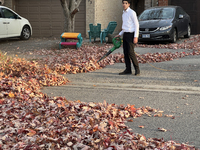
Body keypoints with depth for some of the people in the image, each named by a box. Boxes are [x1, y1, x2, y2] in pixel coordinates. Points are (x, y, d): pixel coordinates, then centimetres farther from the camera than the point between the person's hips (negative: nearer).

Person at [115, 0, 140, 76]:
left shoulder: (132, 13, -8)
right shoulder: (124, 13, 16)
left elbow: (136, 25, -10)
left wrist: (136, 36, -16)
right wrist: (120, 34, 19)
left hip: (131, 34, -8)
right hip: (125, 34, 8)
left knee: (130, 52, -12)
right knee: (125, 53, 5)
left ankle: (137, 69, -3)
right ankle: (128, 69, 10)